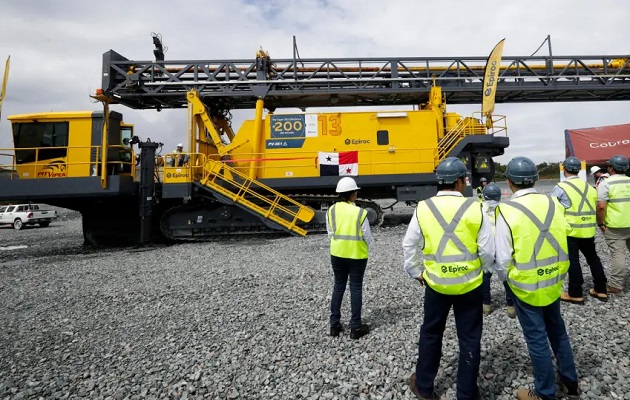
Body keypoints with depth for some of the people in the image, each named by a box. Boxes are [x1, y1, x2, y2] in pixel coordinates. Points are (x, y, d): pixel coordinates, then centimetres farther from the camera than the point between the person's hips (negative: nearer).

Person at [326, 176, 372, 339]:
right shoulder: (360, 212, -15)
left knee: (338, 287, 15)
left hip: (337, 254, 4)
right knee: (356, 289, 7)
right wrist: (365, 249, 13)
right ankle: (356, 327, 16)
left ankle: (335, 325, 22)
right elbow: (368, 237, -7)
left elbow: (330, 233, 4)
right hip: (357, 256, -4)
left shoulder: (331, 210, -3)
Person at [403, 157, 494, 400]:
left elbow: (409, 246, -2)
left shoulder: (423, 209, -8)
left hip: (435, 284, 1)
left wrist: (416, 273, 13)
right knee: (469, 339, 15)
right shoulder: (475, 209, -11)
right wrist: (482, 270, 14)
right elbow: (488, 250, -6)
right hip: (470, 285, -1)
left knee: (430, 334, 19)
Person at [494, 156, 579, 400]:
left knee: (537, 339, 10)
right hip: (554, 282, 6)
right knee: (558, 331, 24)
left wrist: (504, 277, 3)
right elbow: (562, 241, 5)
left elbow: (503, 258, -16)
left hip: (526, 286, -5)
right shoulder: (553, 204, -4)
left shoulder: (507, 211, -20)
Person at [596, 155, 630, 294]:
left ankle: (616, 285, 5)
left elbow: (601, 206, -19)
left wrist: (600, 223, -7)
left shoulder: (606, 183, -11)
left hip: (615, 226, -5)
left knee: (618, 253, -1)